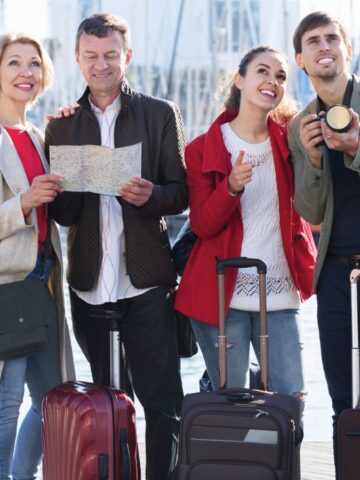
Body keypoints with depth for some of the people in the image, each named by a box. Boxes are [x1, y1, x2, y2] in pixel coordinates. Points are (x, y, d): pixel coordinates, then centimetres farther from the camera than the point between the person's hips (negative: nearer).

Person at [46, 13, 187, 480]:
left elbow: (181, 193, 2)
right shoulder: (62, 124, 9)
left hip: (147, 281, -3)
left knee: (162, 400, -2)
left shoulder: (161, 114, 3)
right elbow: (60, 211, 8)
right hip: (89, 281, 3)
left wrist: (150, 195, -19)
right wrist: (66, 196, -15)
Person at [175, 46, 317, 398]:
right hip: (222, 296, -2)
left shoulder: (288, 139, 7)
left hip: (280, 294, 3)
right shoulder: (202, 149, 1)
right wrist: (231, 187, -22)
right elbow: (202, 225, -5)